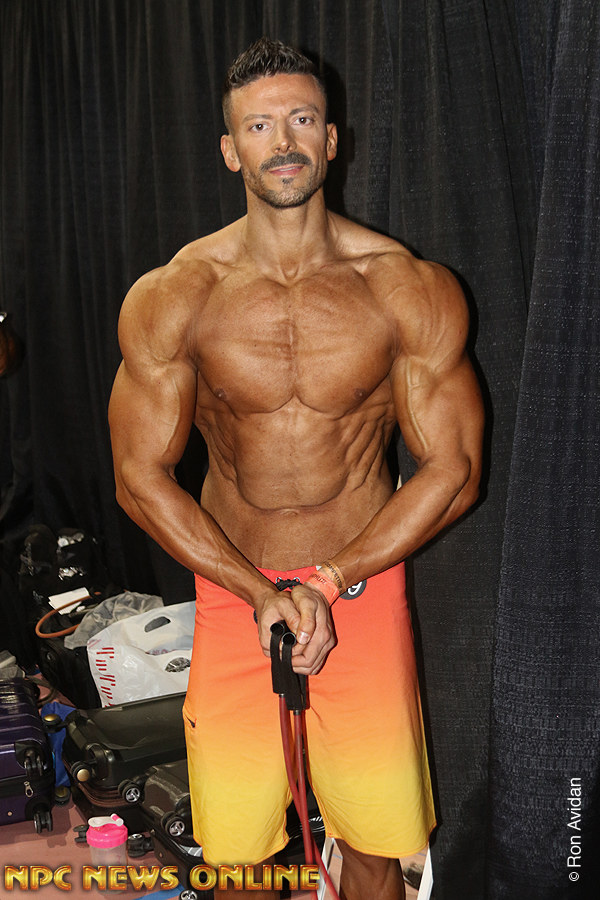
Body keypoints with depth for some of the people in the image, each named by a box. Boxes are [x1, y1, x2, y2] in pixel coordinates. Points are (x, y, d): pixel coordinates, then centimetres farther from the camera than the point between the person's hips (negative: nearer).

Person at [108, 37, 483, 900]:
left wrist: (330, 583, -13)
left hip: (365, 583, 0)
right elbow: (141, 477, -5)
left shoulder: (413, 290, -8)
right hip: (229, 588, 1)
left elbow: (452, 469, -6)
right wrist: (262, 594, -13)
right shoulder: (170, 298, -7)